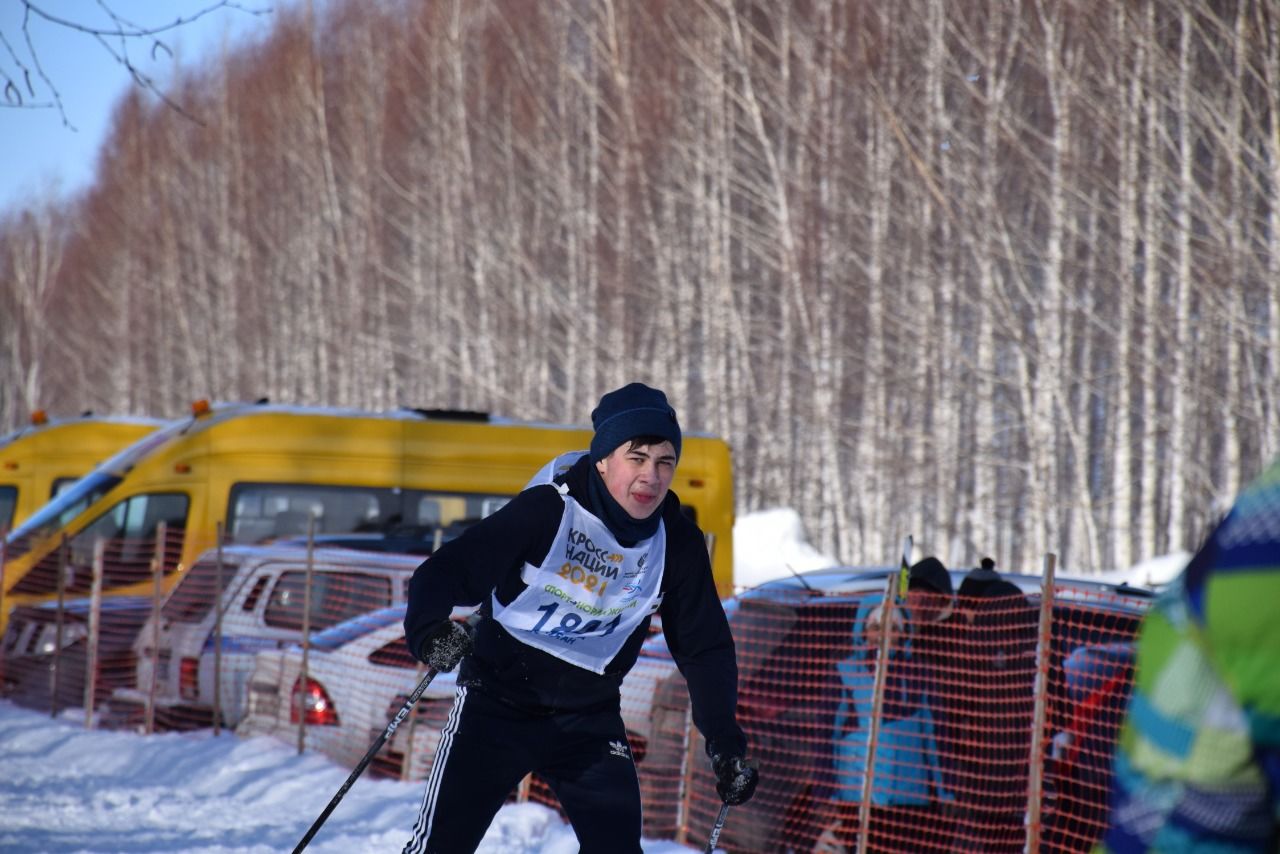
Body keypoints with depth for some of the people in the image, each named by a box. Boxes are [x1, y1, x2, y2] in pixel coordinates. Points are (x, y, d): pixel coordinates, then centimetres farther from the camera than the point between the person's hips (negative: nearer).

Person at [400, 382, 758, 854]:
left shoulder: (678, 545, -6)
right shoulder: (547, 510, -19)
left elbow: (704, 647, 4)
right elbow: (445, 571, -19)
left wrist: (725, 741, -4)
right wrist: (428, 630, -39)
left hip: (589, 717, 3)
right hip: (499, 701, -3)